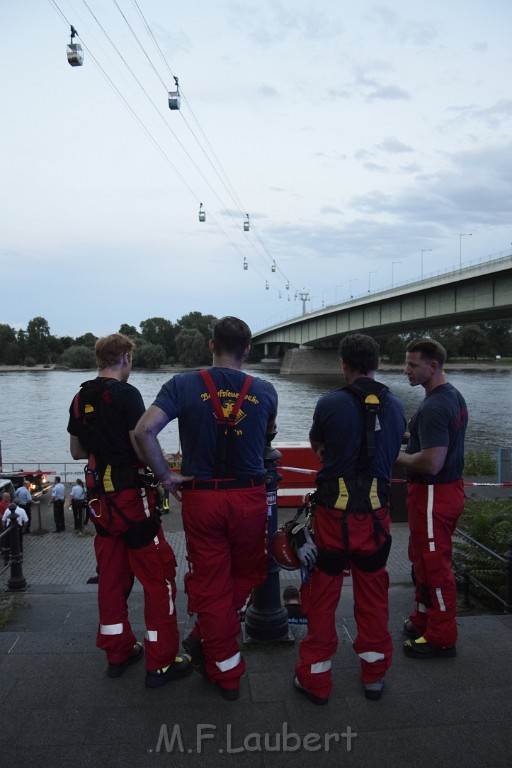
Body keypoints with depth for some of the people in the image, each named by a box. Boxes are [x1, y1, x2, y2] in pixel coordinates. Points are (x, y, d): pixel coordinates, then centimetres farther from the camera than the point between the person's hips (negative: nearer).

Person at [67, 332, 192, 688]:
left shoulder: (80, 398, 8)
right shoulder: (126, 394, -15)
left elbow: (77, 451, 16)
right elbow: (142, 446, -19)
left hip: (99, 497, 8)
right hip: (130, 494, -8)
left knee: (111, 575, 16)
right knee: (159, 576, 3)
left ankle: (118, 652, 28)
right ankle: (161, 662, 10)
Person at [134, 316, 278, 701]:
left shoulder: (184, 385, -7)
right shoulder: (265, 391, -1)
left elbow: (144, 430, -17)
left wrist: (166, 476, -5)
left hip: (202, 497, -1)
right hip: (250, 498, 1)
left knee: (211, 584, 13)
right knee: (247, 574, 25)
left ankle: (227, 674, 26)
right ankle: (205, 639, 33)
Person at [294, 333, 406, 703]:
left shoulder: (330, 404, -12)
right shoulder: (396, 407, -1)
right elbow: (392, 453, 9)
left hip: (335, 511, -3)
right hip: (376, 513, 3)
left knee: (323, 594, 12)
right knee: (373, 593, 19)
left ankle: (315, 677, 25)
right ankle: (375, 673, 35)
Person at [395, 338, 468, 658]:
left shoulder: (434, 407, -24)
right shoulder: (454, 396, 8)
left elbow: (431, 463, -29)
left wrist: (397, 456, -13)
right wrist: (411, 438, 9)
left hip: (433, 494, -10)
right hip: (450, 486, 10)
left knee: (433, 565, 3)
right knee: (423, 558, 21)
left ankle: (442, 638, 17)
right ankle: (424, 620, 36)